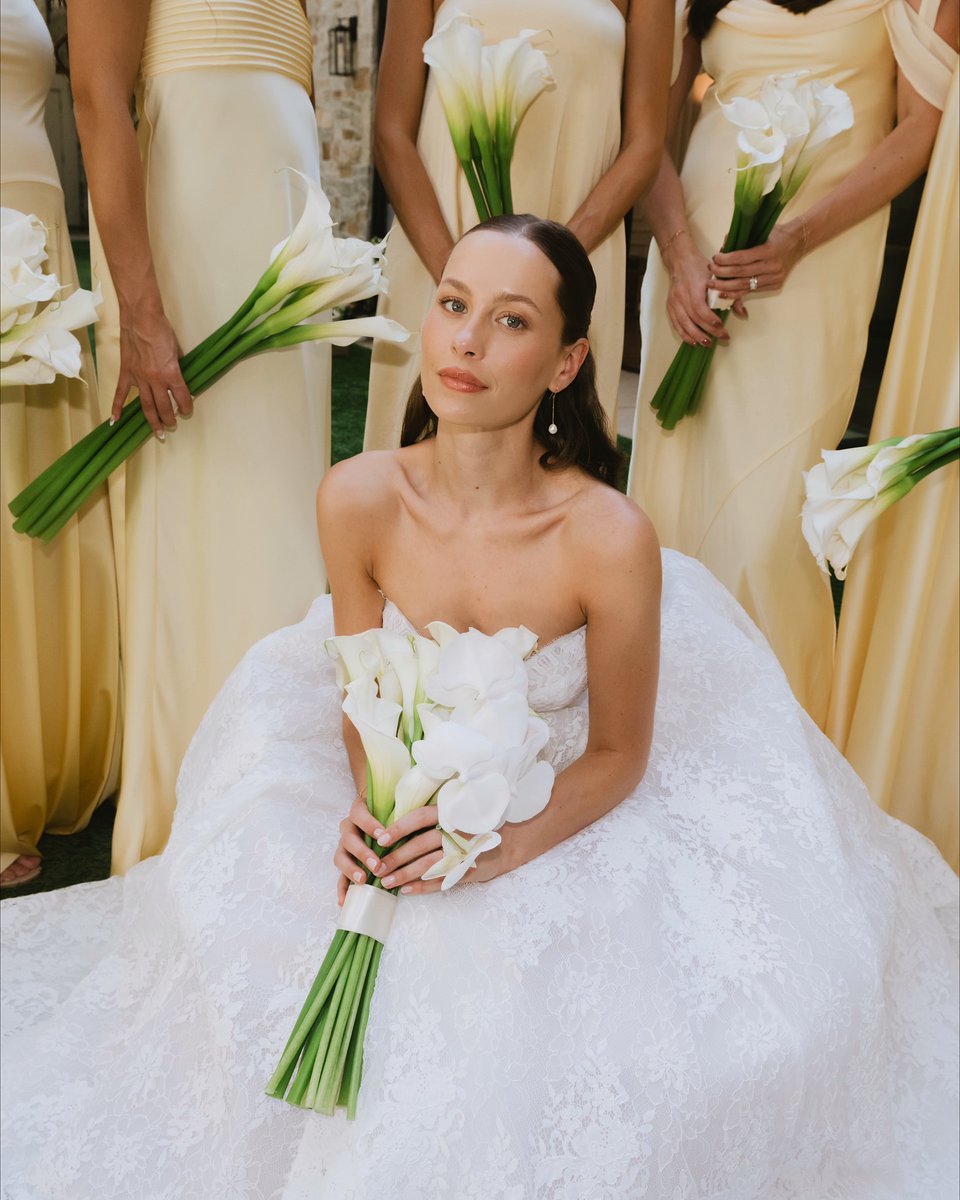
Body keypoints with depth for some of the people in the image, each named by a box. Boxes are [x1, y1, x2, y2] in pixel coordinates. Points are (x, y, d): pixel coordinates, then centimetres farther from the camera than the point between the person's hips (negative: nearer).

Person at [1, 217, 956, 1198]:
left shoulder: (609, 538, -29)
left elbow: (618, 755, -14)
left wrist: (507, 845, -28)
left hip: (559, 820, -2)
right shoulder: (358, 499, -21)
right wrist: (370, 803, -23)